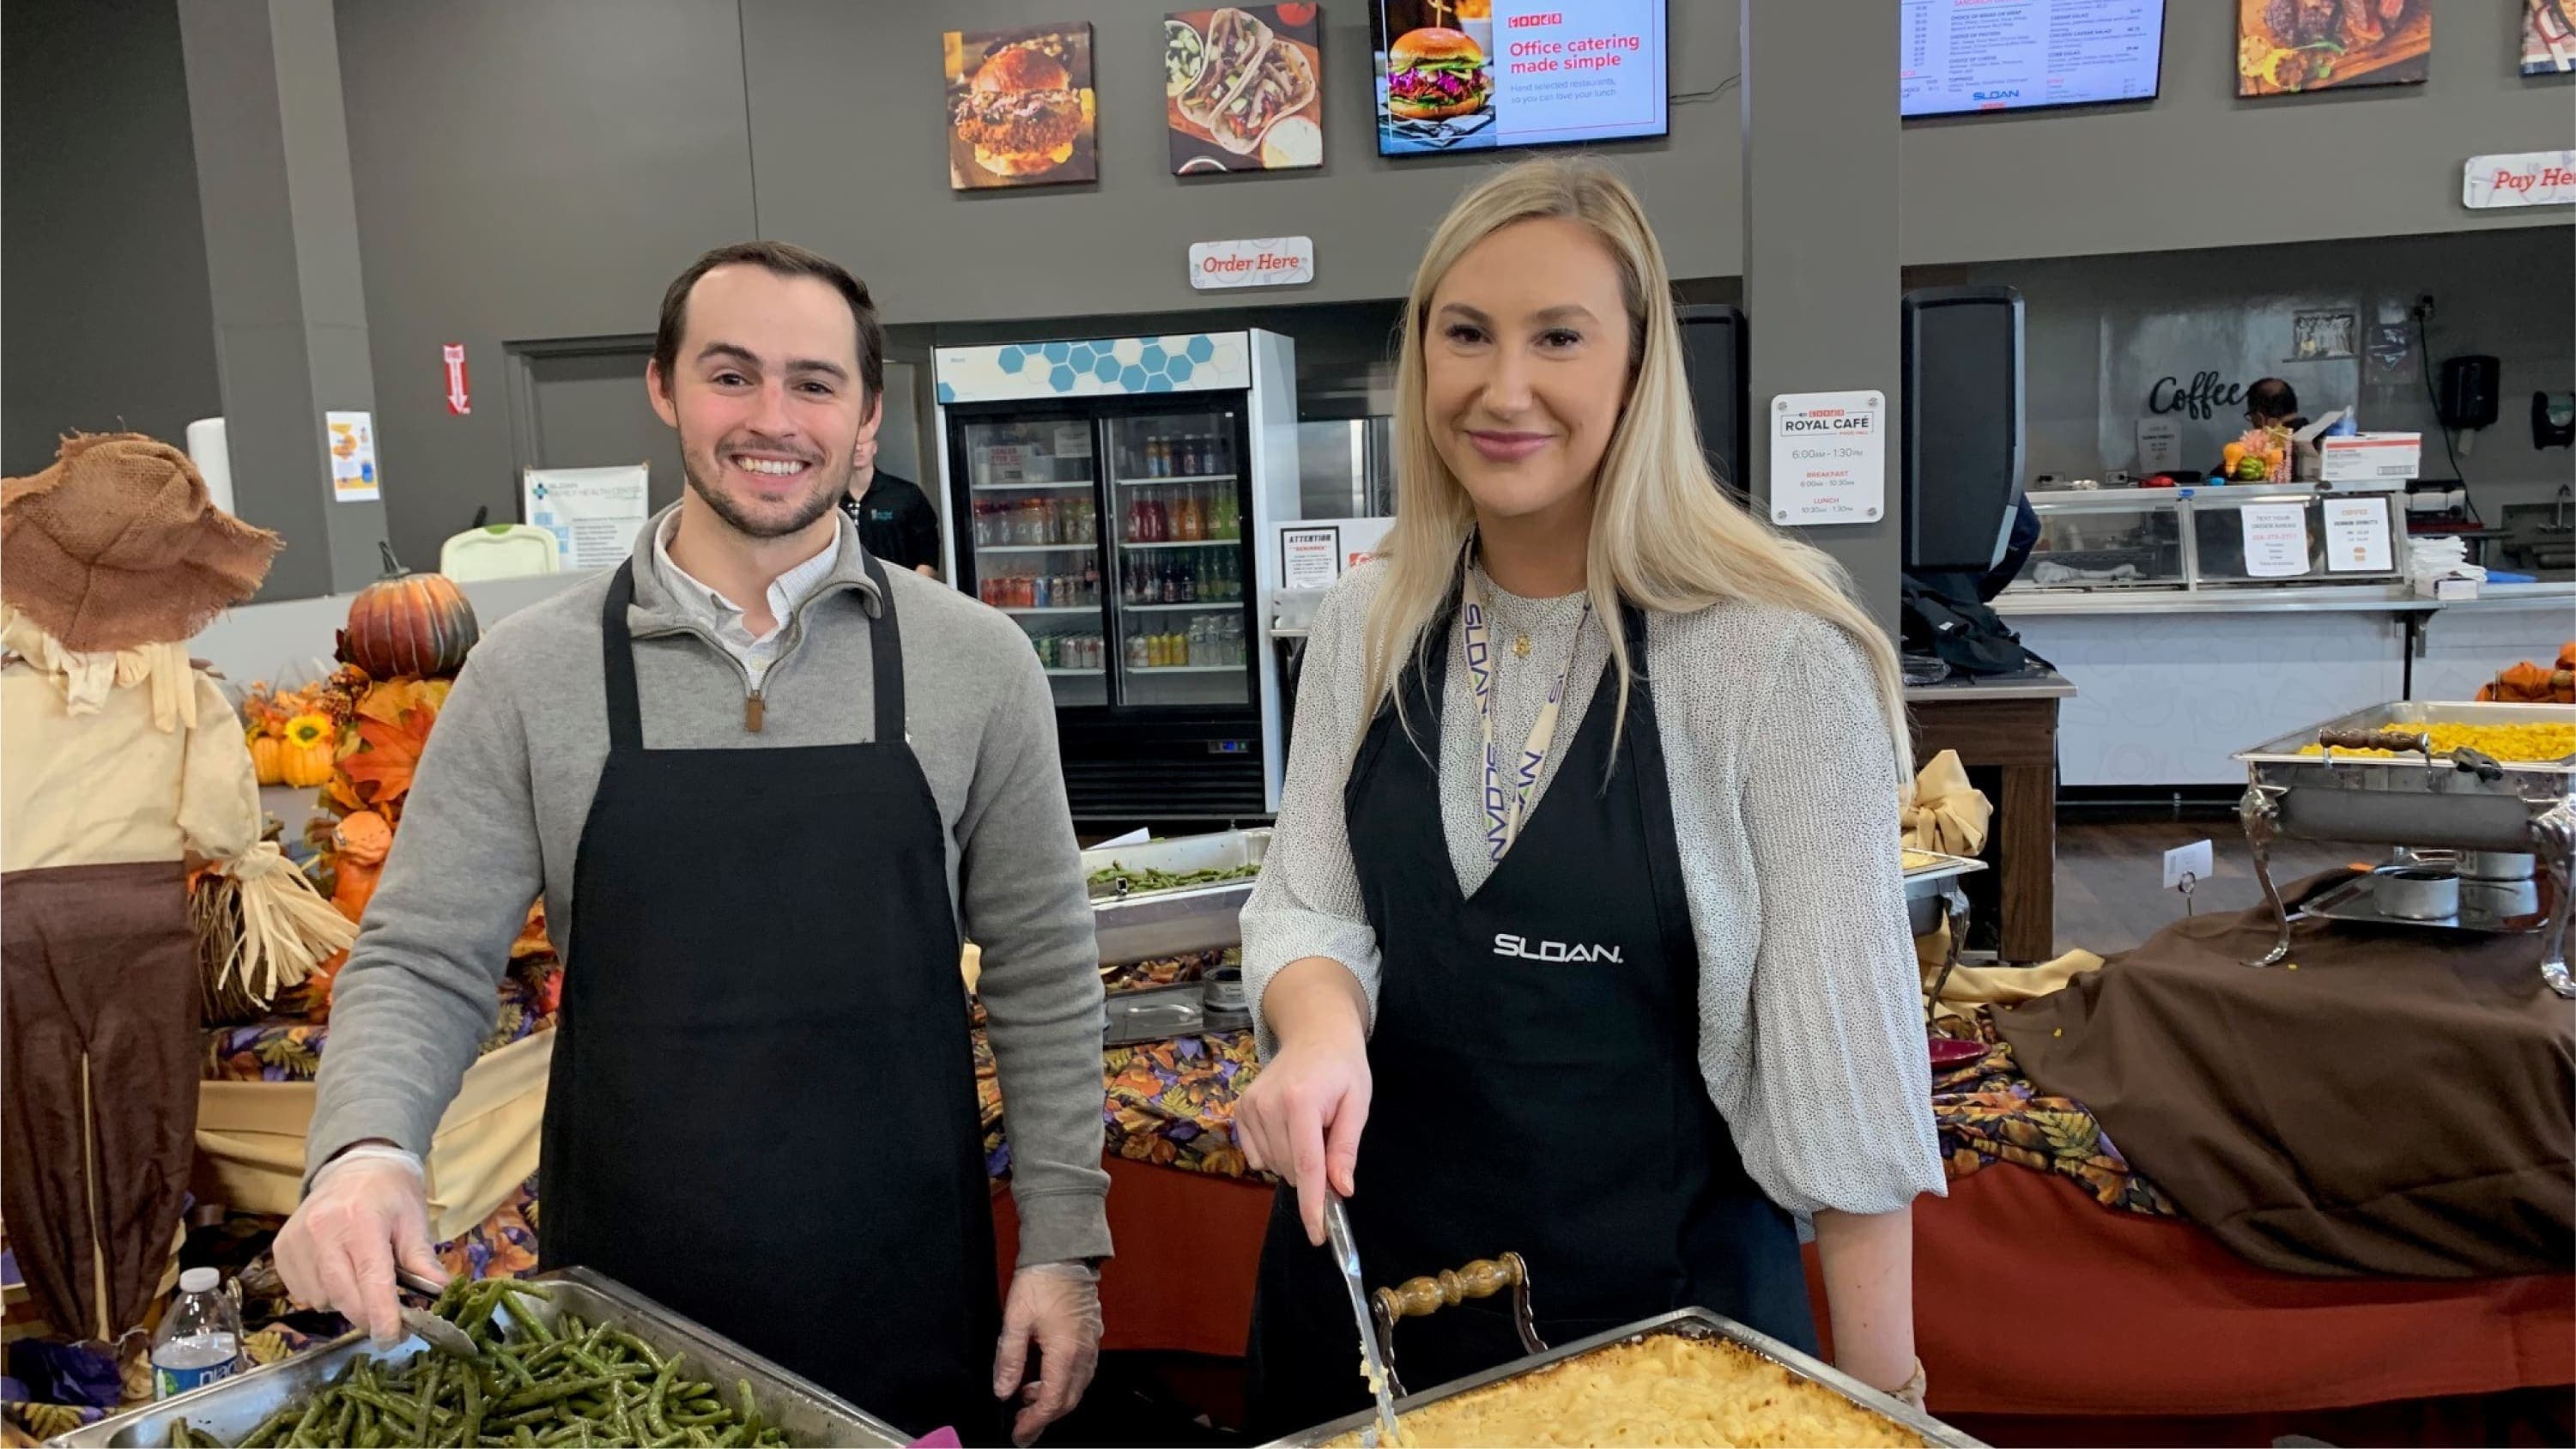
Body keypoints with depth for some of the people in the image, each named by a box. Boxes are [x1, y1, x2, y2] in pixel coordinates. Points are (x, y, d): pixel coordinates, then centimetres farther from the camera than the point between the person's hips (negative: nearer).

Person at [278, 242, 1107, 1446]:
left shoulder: (976, 663, -4)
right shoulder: (527, 673, -3)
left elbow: (1040, 975, 0)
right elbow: (423, 963, -1)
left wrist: (1062, 1245, -2)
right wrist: (363, 1150, -21)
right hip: (621, 1310, 1)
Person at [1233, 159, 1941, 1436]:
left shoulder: (1777, 657, -18)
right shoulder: (1365, 626, -3)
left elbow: (1843, 1062, -14)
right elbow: (1305, 902, 0)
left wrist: (1882, 1393, -11)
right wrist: (1320, 1021, -22)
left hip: (1665, 1290, -4)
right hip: (1366, 1266, 4)